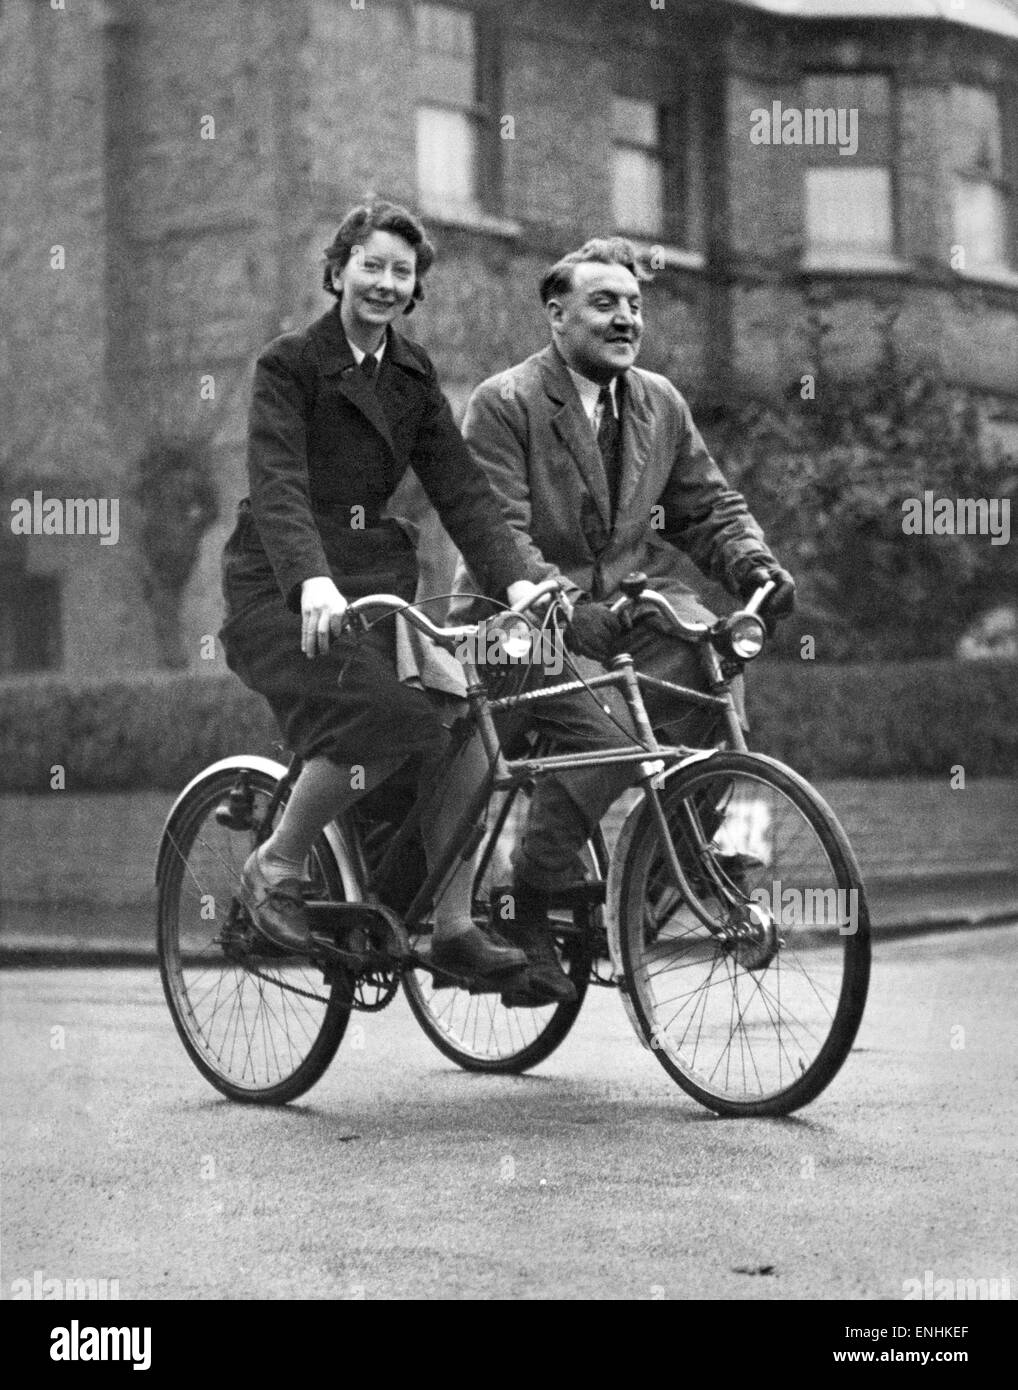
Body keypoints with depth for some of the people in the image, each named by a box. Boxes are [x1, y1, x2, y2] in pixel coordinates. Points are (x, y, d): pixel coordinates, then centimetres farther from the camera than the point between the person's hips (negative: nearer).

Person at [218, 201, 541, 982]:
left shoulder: (413, 375, 12)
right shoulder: (289, 365, -6)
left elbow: (460, 486, 4)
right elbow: (278, 484, -20)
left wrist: (514, 579, -12)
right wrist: (313, 581, -37)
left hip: (377, 579, 6)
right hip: (281, 594, -6)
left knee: (464, 730, -12)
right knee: (384, 717, -28)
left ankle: (454, 925, -1)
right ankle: (276, 867, -7)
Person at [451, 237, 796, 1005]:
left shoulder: (661, 404, 10)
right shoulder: (503, 404, -10)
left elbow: (710, 506, 12)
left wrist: (756, 564, -9)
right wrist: (569, 608, -32)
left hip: (631, 595, 6)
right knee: (606, 727, -29)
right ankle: (523, 915, -14)